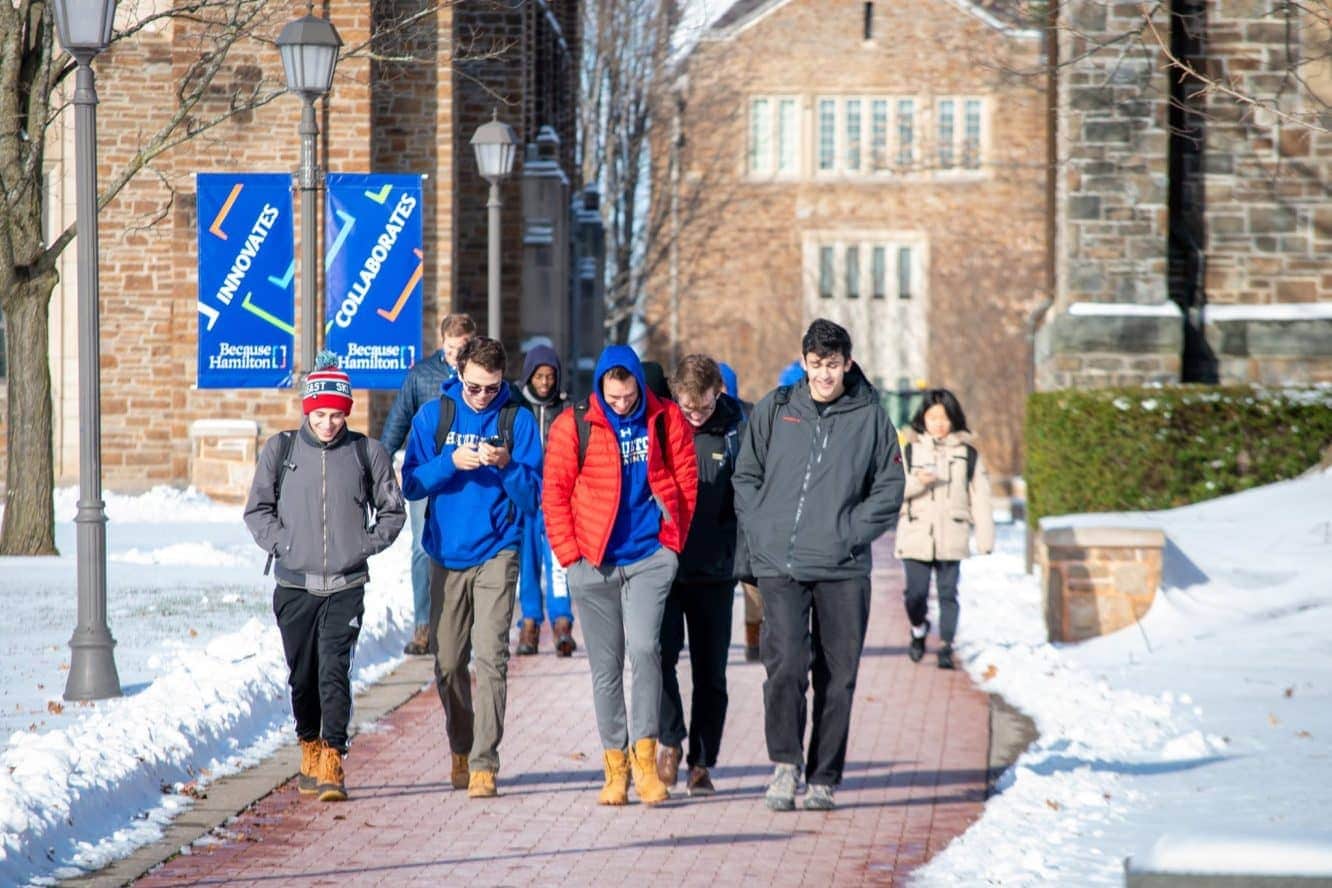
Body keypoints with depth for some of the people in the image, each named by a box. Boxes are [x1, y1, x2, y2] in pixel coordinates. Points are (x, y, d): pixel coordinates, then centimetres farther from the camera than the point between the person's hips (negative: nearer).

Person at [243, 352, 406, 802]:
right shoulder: (280, 450, 4)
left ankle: (332, 763, -11)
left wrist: (367, 545, -1)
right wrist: (281, 543, -4)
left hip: (346, 586, -2)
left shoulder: (367, 453, 3)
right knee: (302, 675, 9)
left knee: (334, 672, -12)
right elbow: (257, 509, 10)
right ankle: (309, 749, 28)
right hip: (294, 584, 2)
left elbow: (392, 510, 12)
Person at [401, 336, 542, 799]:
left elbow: (532, 496, -2)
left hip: (496, 555, -2)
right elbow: (412, 484, 0)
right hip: (447, 555, 2)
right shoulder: (434, 414, 4)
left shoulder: (517, 419, 1)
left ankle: (484, 763, -13)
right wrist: (451, 462, -16)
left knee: (490, 657, -12)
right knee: (448, 662, 6)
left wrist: (507, 466, -21)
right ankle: (461, 749, 27)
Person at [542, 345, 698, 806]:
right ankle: (615, 766, 12)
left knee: (644, 648, -17)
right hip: (594, 562, 1)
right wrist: (569, 552, -4)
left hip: (651, 558, -1)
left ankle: (645, 759, -11)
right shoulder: (574, 425, -2)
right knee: (605, 665, 5)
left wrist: (673, 539, 5)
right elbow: (554, 491, 1)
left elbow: (686, 479, 8)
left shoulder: (665, 419, 1)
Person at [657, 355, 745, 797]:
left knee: (710, 670, 5)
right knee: (660, 654, -15)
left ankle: (702, 763, 13)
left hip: (715, 569, 1)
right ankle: (671, 743, 1)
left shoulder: (735, 429, -1)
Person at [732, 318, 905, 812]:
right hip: (779, 565, -1)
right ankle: (785, 764, 1)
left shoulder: (870, 417, 4)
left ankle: (823, 779, 12)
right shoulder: (775, 410, 5)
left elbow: (889, 488, 7)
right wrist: (761, 530, -2)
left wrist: (849, 531, -5)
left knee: (837, 675, 3)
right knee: (786, 663, -15)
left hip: (844, 570, 1)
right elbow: (746, 475, 11)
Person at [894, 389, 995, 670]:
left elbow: (979, 496, 7)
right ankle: (919, 630, 27)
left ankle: (946, 646, 6)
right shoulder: (909, 448, 4)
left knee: (948, 592, -1)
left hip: (951, 537, 0)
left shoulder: (967, 451, 6)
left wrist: (985, 537, 3)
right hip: (915, 535, 0)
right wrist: (916, 482, -19)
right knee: (916, 593, -1)